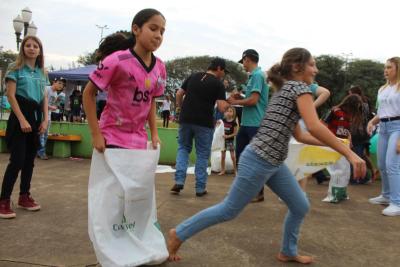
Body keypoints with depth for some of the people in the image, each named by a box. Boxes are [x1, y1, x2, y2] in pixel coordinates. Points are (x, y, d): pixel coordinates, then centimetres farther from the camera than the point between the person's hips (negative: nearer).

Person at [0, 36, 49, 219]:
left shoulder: (42, 73, 13)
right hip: (20, 116, -6)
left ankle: (24, 197, 21)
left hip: (36, 116, 6)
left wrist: (45, 120, 2)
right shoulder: (16, 68, -3)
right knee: (17, 160, -11)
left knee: (30, 159, 10)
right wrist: (22, 120, -17)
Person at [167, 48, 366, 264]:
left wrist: (332, 144, 20)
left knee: (301, 207, 14)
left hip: (274, 163, 10)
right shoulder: (299, 88, -9)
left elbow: (300, 135, 23)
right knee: (229, 210, 1)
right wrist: (349, 153, -19)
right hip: (259, 161, -10)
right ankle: (178, 234, 14)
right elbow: (314, 127, -22)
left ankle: (288, 252, 32)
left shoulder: (285, 91, 20)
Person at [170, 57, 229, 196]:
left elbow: (179, 94, 10)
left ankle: (179, 181, 5)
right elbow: (222, 107, -12)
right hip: (204, 123, -3)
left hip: (185, 120, 4)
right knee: (202, 154, 9)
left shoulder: (193, 76, 10)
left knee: (183, 148, 19)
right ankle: (200, 187, 11)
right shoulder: (218, 84, -4)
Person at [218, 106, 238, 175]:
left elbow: (235, 133, -9)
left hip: (230, 140, -4)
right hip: (223, 140, 4)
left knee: (233, 156, 1)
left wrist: (228, 136, -20)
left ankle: (235, 170, 12)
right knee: (222, 156, 9)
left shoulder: (233, 122, -10)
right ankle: (222, 170, 18)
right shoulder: (223, 120, 0)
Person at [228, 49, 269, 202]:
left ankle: (259, 193, 12)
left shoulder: (257, 75, -13)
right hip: (246, 123, 10)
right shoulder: (253, 75, 15)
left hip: (255, 124, -10)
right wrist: (240, 98, 10)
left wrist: (235, 102, -8)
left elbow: (253, 100, -21)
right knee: (240, 155, 14)